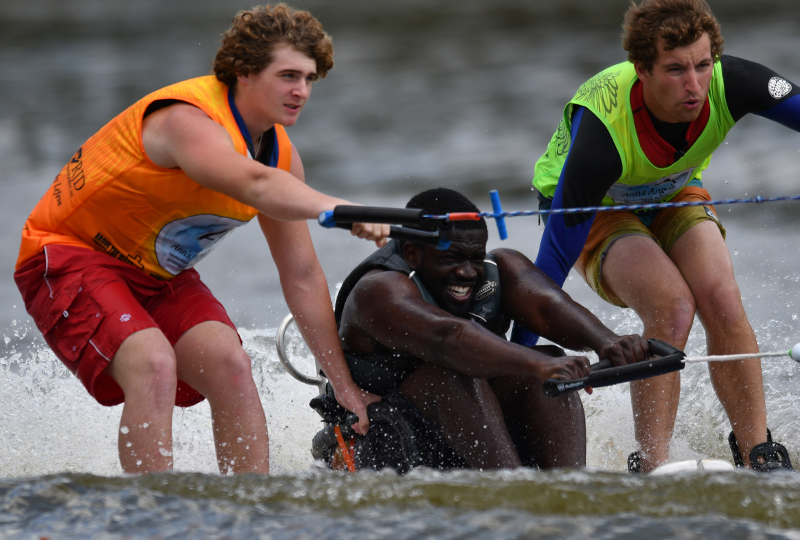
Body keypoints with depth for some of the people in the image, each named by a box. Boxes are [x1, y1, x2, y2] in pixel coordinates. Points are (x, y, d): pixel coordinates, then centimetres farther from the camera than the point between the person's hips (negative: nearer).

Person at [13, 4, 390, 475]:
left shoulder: (282, 155, -1)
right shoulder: (190, 121, -28)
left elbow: (303, 277, 3)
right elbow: (256, 186, -49)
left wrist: (345, 385, 2)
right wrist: (342, 210, -64)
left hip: (158, 273, 7)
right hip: (70, 253, -7)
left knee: (231, 364, -16)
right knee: (153, 363, -30)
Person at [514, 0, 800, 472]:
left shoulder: (729, 84, -31)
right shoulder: (602, 135, -40)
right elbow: (555, 256, -34)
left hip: (674, 196, 4)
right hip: (598, 213, -4)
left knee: (722, 303, -23)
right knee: (673, 308, -29)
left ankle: (757, 454, -12)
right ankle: (650, 467, -21)